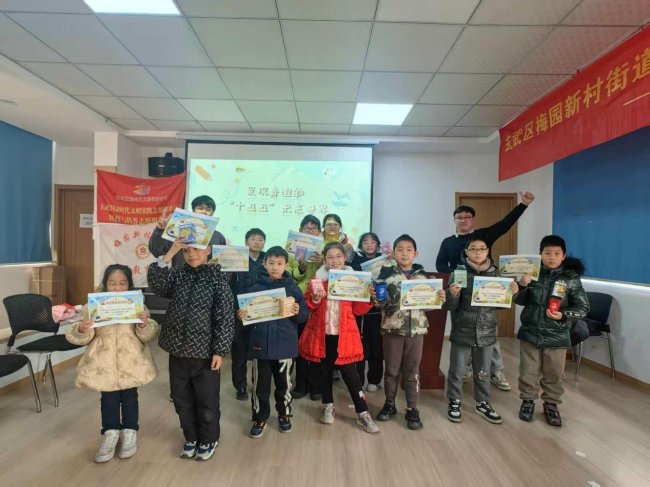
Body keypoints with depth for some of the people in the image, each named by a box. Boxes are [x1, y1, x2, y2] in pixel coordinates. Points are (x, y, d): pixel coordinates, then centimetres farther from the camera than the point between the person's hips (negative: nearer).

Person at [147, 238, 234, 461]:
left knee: (207, 401, 11)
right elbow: (156, 282, -18)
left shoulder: (217, 277, -10)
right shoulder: (177, 275, 3)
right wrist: (170, 253, -22)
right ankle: (191, 438, 39)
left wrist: (219, 350, -14)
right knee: (182, 399, 18)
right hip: (178, 349, 4)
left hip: (205, 351, -4)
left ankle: (208, 440, 33)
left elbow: (225, 317, -12)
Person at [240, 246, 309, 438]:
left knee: (283, 382, 16)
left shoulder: (293, 288, -2)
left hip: (284, 344, 0)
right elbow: (247, 313, 3)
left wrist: (298, 312, -22)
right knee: (260, 384, 11)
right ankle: (260, 418, 31)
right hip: (260, 344, 0)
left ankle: (284, 414, 38)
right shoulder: (255, 288, -2)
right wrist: (242, 315, -18)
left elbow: (305, 315, -1)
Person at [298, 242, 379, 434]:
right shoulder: (318, 279, 2)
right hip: (322, 334, 1)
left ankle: (363, 414, 13)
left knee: (350, 373, 1)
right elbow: (307, 305, 1)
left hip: (345, 335, -1)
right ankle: (328, 407, 32)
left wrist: (368, 299, -14)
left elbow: (357, 309, 2)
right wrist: (314, 299, -19)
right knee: (324, 371, 14)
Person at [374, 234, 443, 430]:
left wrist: (439, 297, -8)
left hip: (416, 328, 1)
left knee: (412, 371, 9)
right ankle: (389, 404, 29)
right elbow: (380, 301, -4)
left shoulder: (421, 274, 4)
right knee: (391, 369, 11)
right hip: (392, 327, -1)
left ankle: (412, 409, 22)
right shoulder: (387, 272, -3)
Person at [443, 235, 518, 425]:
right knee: (457, 371, 10)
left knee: (483, 372, 18)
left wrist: (512, 293, -9)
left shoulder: (494, 274, 0)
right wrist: (453, 295, -30)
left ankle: (483, 403, 37)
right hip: (462, 331, -3)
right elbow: (450, 306, -10)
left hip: (486, 332, 3)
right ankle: (454, 402, 29)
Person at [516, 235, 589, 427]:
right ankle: (528, 400, 31)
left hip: (557, 336, -1)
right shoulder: (533, 273, -5)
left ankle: (551, 404, 33)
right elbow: (520, 301, 1)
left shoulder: (571, 278, -8)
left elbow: (583, 308, -5)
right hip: (530, 332, 1)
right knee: (528, 371, 12)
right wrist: (523, 285, -17)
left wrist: (563, 315, -21)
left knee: (554, 374, 13)